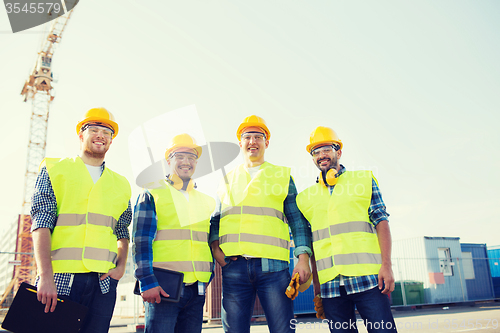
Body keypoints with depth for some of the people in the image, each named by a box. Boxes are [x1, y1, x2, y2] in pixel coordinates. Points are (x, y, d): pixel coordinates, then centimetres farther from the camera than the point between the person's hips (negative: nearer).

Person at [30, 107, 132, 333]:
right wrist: (46, 276, -14)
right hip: (60, 277, -3)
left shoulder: (120, 184, 17)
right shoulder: (54, 169, 8)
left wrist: (121, 265, 0)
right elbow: (41, 224, -3)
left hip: (103, 281, 3)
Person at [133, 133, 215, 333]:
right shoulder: (152, 194, 3)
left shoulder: (207, 201, 16)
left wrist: (206, 279, 11)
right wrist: (147, 282, -13)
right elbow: (141, 241, -5)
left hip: (196, 290, 5)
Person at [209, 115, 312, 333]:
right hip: (233, 266, 2)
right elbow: (215, 219, 19)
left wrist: (303, 257, -3)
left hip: (272, 265, -2)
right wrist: (215, 249, 1)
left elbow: (297, 220, 9)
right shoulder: (227, 180, 20)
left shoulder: (282, 176, 14)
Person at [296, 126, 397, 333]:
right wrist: (316, 283, 11)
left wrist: (386, 265, -8)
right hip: (330, 283, 2)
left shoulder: (364, 180, 9)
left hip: (367, 277, -2)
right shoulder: (306, 197, 15)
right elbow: (310, 243, 16)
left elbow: (381, 222, 3)